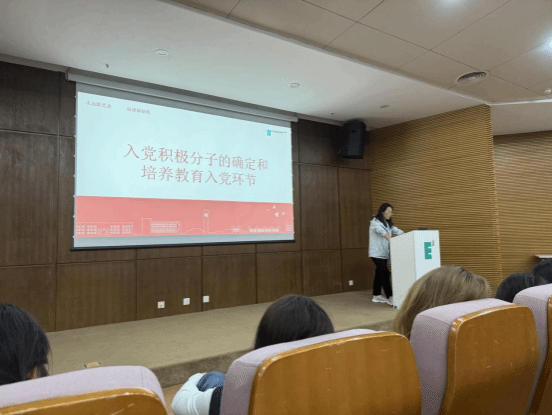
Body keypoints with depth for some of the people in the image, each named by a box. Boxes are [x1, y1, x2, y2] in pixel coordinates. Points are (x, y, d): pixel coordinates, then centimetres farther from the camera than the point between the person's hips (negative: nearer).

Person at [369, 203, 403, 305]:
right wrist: (392, 240, -40)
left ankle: (376, 295, 20)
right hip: (377, 253, -9)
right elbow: (382, 232, -27)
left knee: (379, 273, 12)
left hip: (384, 254, 9)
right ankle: (390, 297, -11)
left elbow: (397, 231, 8)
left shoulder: (388, 224, 17)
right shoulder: (375, 222, -10)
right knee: (385, 273, -13)